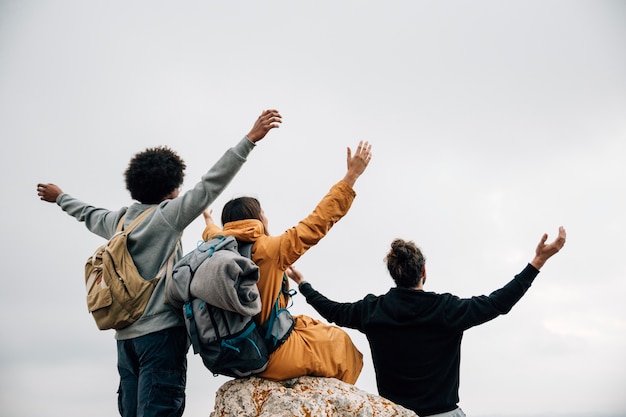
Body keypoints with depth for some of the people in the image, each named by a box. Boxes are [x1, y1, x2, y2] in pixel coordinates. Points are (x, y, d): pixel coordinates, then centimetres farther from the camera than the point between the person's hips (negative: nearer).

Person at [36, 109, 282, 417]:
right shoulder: (168, 214, -6)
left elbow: (87, 214, 33)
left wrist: (60, 197, 54)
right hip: (161, 331, -7)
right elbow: (210, 185, -15)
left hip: (125, 333, 7)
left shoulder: (117, 219, 13)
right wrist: (250, 139, -18)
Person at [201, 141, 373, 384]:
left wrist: (209, 221, 45)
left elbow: (214, 234, 21)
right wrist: (351, 176, -12)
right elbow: (317, 222, -18)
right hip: (271, 356, -7)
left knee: (305, 324, 28)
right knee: (338, 341, 14)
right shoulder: (268, 250, -22)